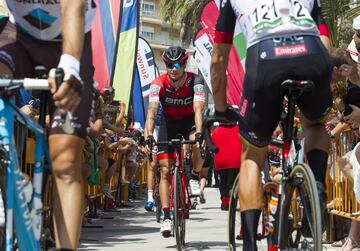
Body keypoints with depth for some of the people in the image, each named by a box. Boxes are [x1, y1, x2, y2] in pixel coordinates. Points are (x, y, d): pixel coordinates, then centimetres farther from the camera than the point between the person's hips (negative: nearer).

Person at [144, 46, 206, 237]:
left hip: (189, 121, -1)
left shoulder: (195, 81, -24)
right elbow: (152, 111, -33)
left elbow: (198, 109, -35)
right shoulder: (158, 84, -22)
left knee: (198, 146, -34)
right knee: (165, 170, -8)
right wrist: (148, 135, -49)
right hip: (168, 122, 1)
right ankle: (166, 217, -6)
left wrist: (199, 132, -52)